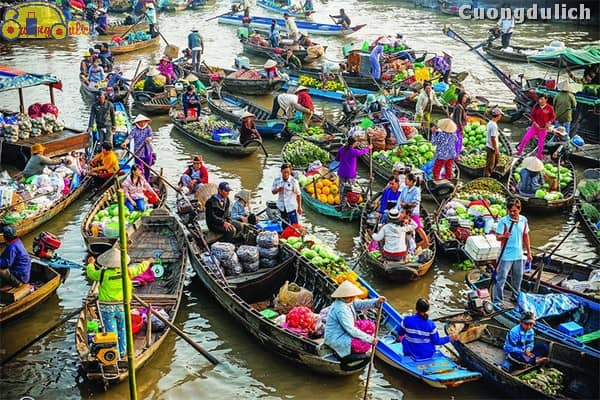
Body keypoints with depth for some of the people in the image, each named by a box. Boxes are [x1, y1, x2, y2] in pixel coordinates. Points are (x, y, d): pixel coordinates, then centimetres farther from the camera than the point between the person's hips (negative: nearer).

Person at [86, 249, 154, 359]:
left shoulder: (103, 274, -14)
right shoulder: (127, 272, -10)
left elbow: (91, 273, 6)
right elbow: (140, 268, 8)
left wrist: (91, 263, 27)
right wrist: (147, 262, 29)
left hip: (107, 308, -2)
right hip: (122, 307, 2)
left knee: (111, 332, 6)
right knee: (122, 329, 20)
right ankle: (123, 352, 31)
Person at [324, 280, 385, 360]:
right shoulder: (340, 309, -30)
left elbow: (361, 304, 1)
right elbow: (351, 330, -30)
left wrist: (377, 301, -15)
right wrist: (369, 339, -26)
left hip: (344, 332, 11)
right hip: (336, 339, -11)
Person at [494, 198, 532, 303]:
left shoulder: (524, 220, 2)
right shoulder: (503, 221, -13)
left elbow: (525, 236, 12)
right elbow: (497, 237, -14)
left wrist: (529, 252, 14)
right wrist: (504, 236, -37)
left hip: (518, 255, 5)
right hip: (506, 255, -5)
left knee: (518, 277, 18)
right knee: (501, 278, -4)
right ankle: (497, 300, 3)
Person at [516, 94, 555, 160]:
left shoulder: (550, 108, -12)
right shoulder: (536, 107, -7)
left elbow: (553, 117, 0)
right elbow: (532, 115, 3)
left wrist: (549, 122, -18)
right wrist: (534, 123, -10)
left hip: (543, 128, -1)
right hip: (535, 126, 2)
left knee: (541, 142, 9)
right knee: (525, 138, -5)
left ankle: (539, 155, 27)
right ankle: (519, 151, 10)